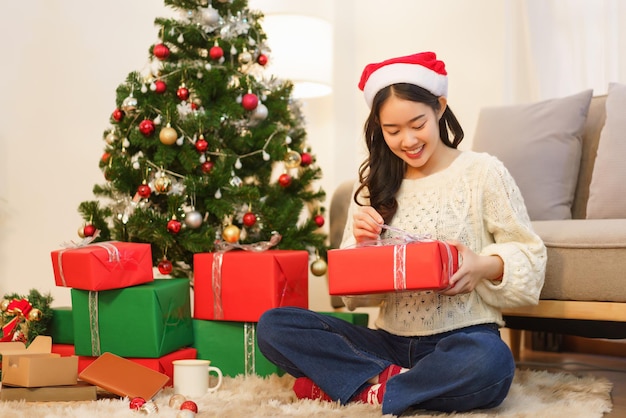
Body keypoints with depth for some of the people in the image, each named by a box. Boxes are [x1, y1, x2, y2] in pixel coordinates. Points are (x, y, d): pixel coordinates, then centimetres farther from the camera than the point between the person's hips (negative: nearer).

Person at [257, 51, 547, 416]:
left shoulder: (482, 171, -1)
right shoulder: (375, 182, 10)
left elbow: (530, 256, 0)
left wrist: (485, 266, -21)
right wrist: (360, 244, -11)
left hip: (462, 337, -3)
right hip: (390, 340, 4)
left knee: (489, 362, -39)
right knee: (273, 325, -13)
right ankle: (392, 379, -18)